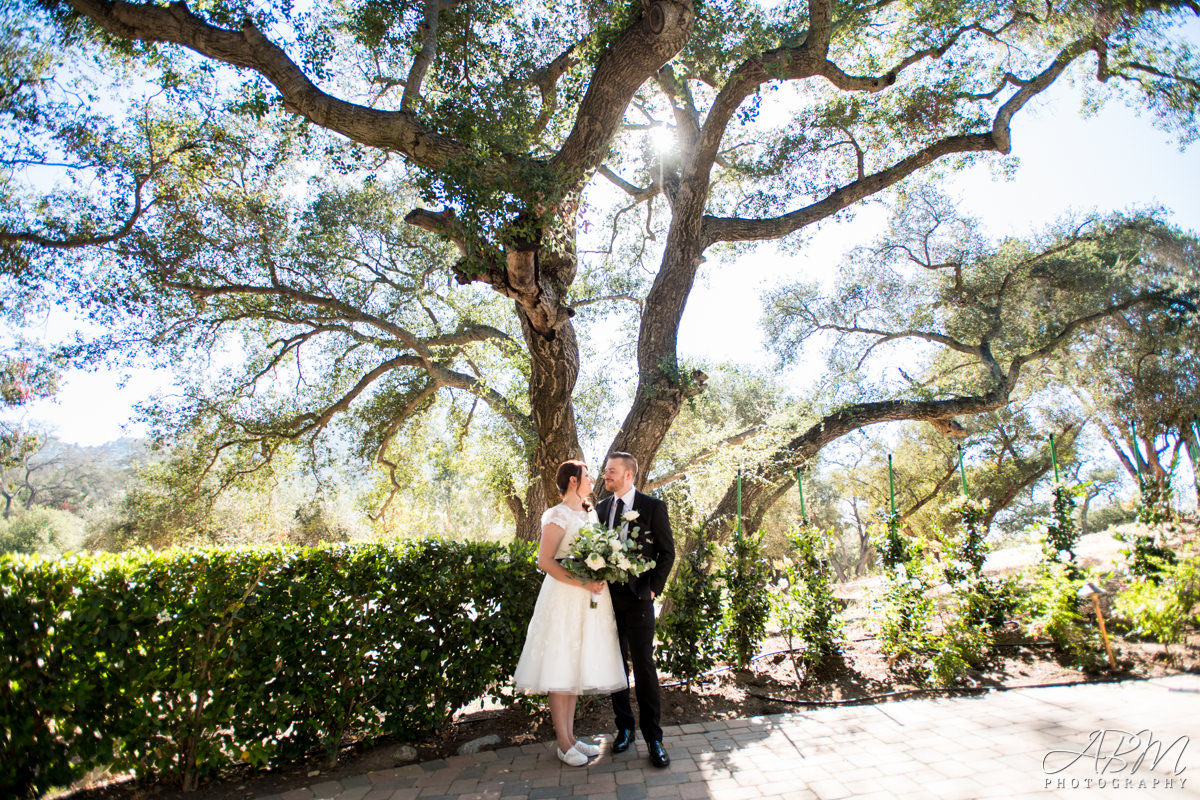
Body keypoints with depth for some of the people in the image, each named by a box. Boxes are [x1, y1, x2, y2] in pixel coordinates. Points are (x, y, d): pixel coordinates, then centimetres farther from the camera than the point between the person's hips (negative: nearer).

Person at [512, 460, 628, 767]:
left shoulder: (591, 513, 13)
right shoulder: (558, 516, -10)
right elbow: (545, 561, -15)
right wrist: (582, 583, -20)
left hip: (591, 599, 8)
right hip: (565, 598, -7)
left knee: (576, 668, 13)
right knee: (560, 670, 1)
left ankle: (570, 736, 24)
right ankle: (563, 743, 12)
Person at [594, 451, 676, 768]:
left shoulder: (653, 506, -2)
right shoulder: (601, 508, 10)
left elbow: (667, 552, -1)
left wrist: (654, 588, -7)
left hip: (637, 598, -4)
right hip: (608, 597, 4)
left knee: (644, 666, -2)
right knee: (616, 665, 11)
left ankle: (652, 737, 11)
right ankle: (624, 727, 26)